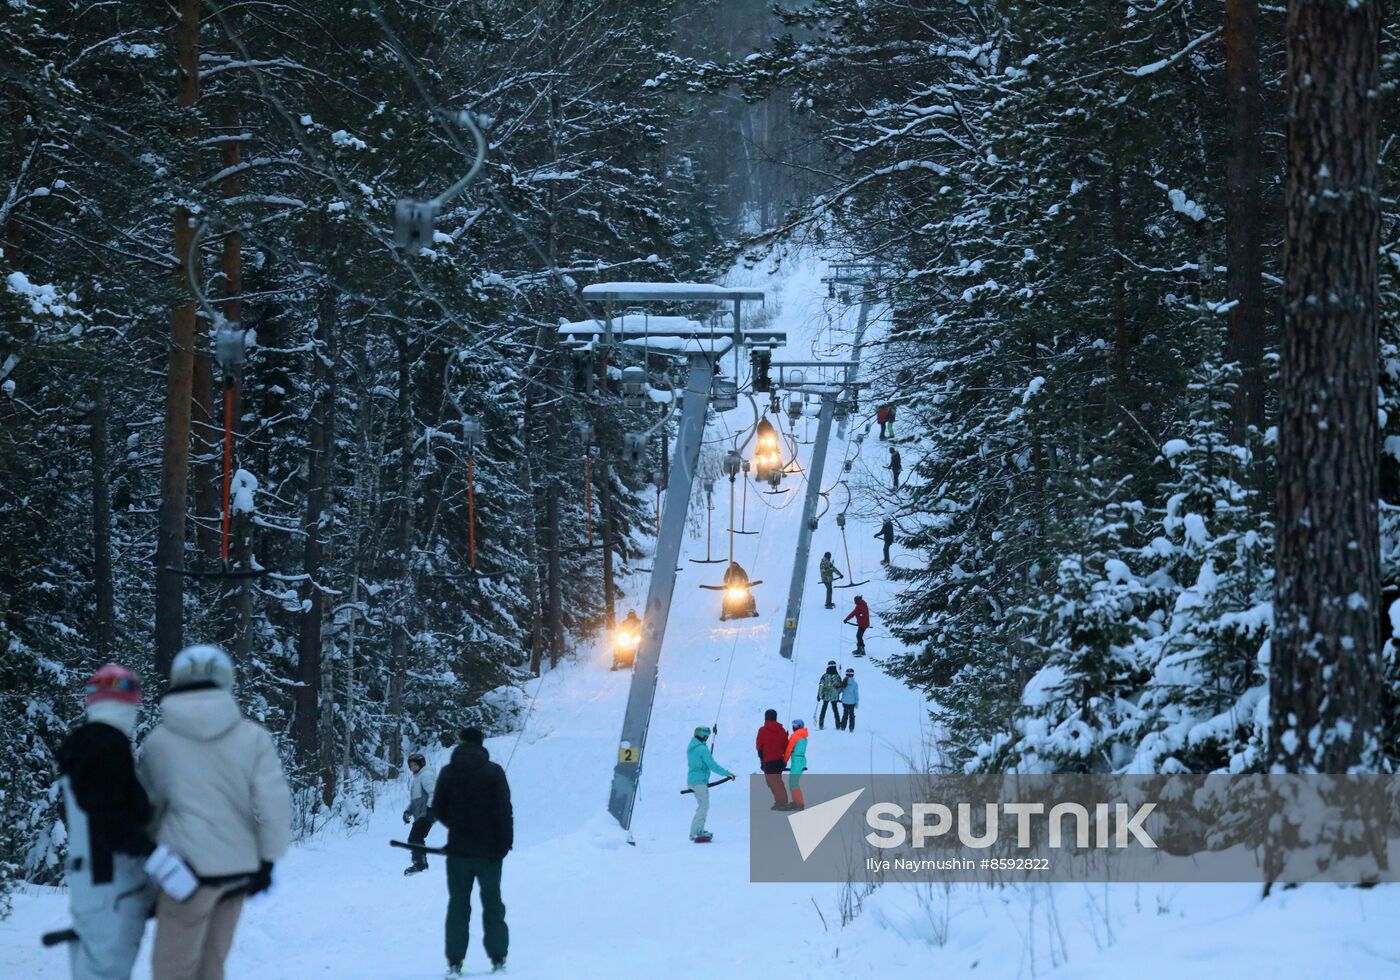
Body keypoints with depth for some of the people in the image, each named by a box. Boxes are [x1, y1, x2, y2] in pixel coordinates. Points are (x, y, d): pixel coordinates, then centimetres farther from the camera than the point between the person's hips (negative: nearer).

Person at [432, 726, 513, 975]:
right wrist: (505, 842, -3)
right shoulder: (494, 772, -6)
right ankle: (498, 957, 9)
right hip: (489, 850, -1)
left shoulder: (448, 773, -1)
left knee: (458, 904, 7)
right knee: (492, 903, 10)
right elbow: (504, 811, -10)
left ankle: (455, 960, 1)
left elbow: (438, 810, 3)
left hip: (458, 849, 1)